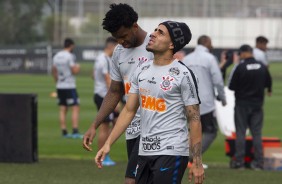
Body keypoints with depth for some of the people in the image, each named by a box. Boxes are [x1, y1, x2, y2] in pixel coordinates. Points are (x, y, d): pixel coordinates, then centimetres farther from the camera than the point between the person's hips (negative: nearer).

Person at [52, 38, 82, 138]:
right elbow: (74, 71, -16)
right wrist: (77, 67, 5)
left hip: (60, 86, 7)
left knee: (63, 110, 8)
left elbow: (54, 71, 18)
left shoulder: (56, 56, 11)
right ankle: (75, 131, -13)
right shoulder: (69, 56, -12)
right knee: (75, 108, -5)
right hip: (69, 86, -7)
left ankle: (64, 132, 7)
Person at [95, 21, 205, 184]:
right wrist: (108, 144, 8)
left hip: (171, 152, -7)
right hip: (144, 152, 7)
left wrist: (197, 163, -12)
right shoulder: (142, 72, 11)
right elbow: (129, 111, 15)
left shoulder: (183, 74, -8)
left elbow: (194, 120, -8)